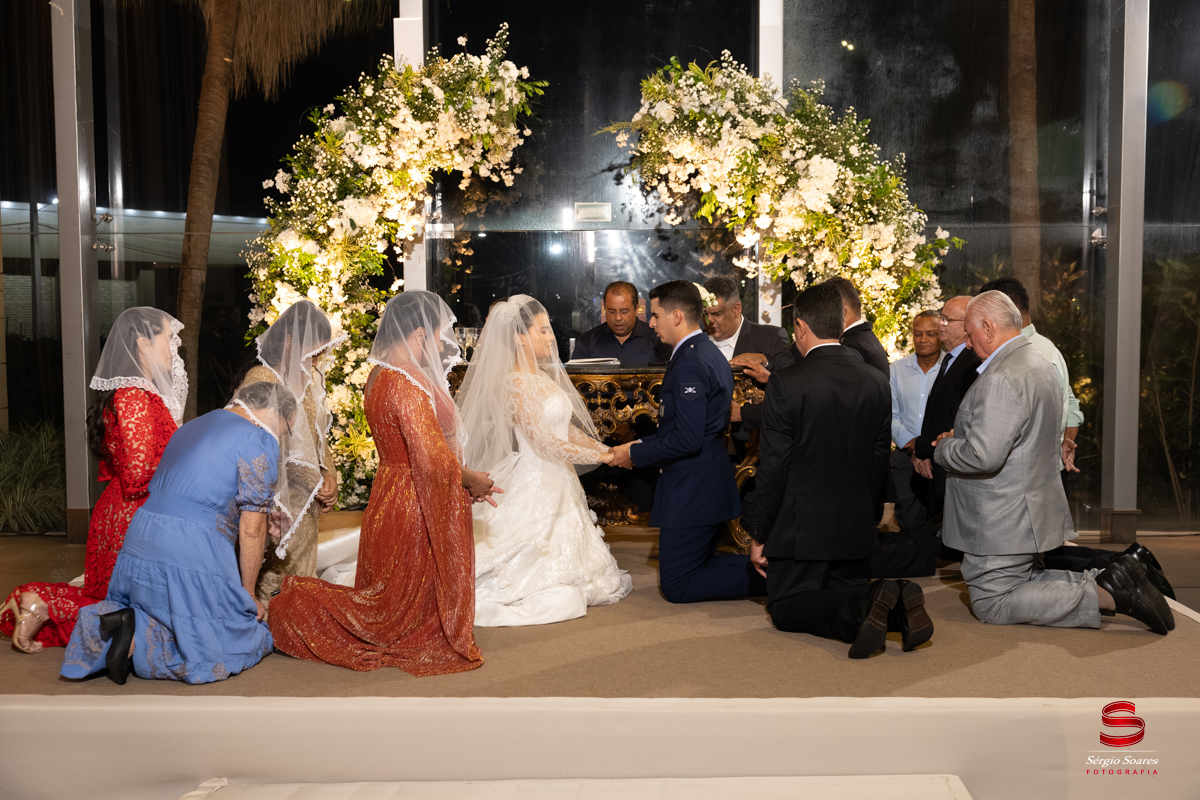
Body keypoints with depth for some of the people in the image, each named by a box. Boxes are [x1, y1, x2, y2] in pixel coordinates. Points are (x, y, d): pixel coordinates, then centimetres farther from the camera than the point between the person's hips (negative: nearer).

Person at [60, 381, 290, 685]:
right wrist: (248, 595, 4)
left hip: (137, 547, 8)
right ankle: (140, 636, -16)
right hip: (193, 559, -8)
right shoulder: (259, 440, -4)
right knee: (249, 642, 0)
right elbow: (251, 529, -7)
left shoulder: (194, 426, 23)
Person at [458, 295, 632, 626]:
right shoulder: (516, 385, -18)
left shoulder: (543, 376, 11)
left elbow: (567, 427, 14)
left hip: (558, 482, 9)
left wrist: (605, 449, 2)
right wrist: (598, 456, -15)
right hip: (535, 485, -9)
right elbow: (544, 441, -20)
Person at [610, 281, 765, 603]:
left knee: (677, 586, -3)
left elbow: (687, 440, -25)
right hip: (712, 483, 10)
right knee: (699, 570, 19)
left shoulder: (689, 364, -20)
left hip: (691, 490, -10)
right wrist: (644, 445, 11)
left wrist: (635, 453, -12)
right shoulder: (712, 354, 13)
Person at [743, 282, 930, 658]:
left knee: (785, 607, 7)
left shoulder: (786, 384, -15)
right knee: (848, 594, 22)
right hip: (857, 528, 6)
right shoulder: (876, 382, 2)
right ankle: (895, 604, -12)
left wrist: (758, 534, -3)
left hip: (801, 528, -5)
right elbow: (879, 461, 8)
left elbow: (774, 468, -13)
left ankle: (862, 608, -21)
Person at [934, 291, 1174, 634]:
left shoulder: (1002, 378, -23)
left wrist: (943, 447, -10)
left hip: (1001, 522, -10)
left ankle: (1106, 594, -10)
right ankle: (1107, 581, 5)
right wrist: (960, 438, 13)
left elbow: (982, 456, -31)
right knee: (1023, 582, 22)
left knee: (990, 604, -3)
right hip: (1031, 512, 10)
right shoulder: (1040, 365, 12)